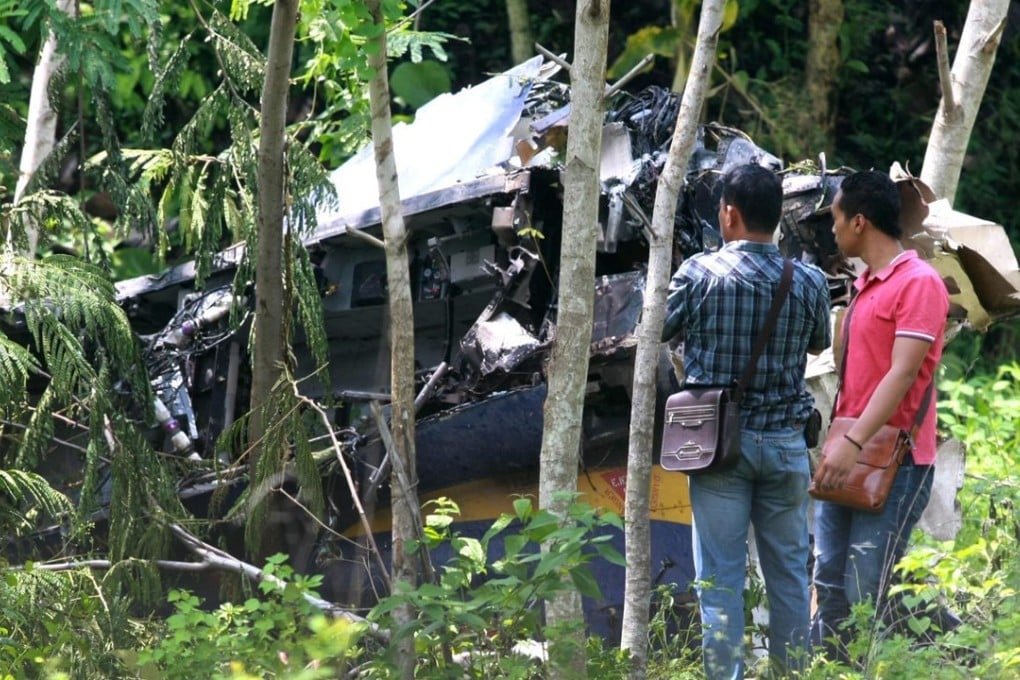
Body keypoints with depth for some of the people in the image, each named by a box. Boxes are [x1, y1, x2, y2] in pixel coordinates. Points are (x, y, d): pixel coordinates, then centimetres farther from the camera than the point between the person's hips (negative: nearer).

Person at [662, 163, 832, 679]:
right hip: (785, 442, 2)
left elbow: (660, 330, 5)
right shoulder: (809, 282, -2)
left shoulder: (700, 273, -10)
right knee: (788, 570, 11)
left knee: (720, 574, 0)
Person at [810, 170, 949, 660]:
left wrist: (853, 443, -25)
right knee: (828, 589, 6)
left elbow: (903, 374, -19)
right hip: (849, 458, 9)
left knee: (864, 598, -10)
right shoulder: (864, 284, 17)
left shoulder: (919, 283, -11)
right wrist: (836, 440, 16)